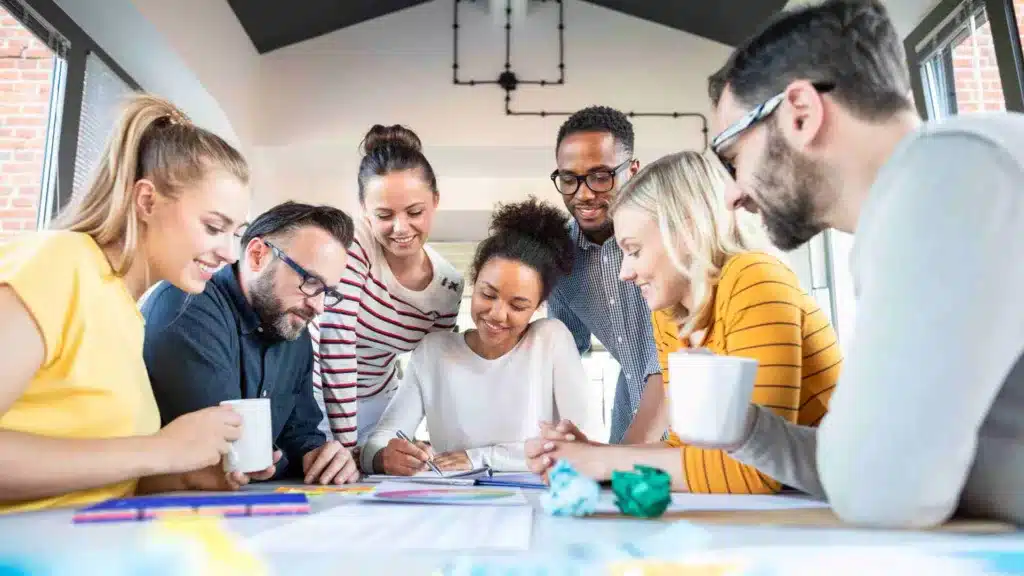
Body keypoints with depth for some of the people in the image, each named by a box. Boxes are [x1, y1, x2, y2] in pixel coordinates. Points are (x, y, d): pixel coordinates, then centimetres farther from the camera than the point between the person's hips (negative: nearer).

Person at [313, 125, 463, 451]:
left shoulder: (449, 286, -9)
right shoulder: (349, 245, -24)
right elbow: (336, 346, -28)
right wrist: (347, 447, -28)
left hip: (376, 401, 4)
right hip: (315, 390, -3)